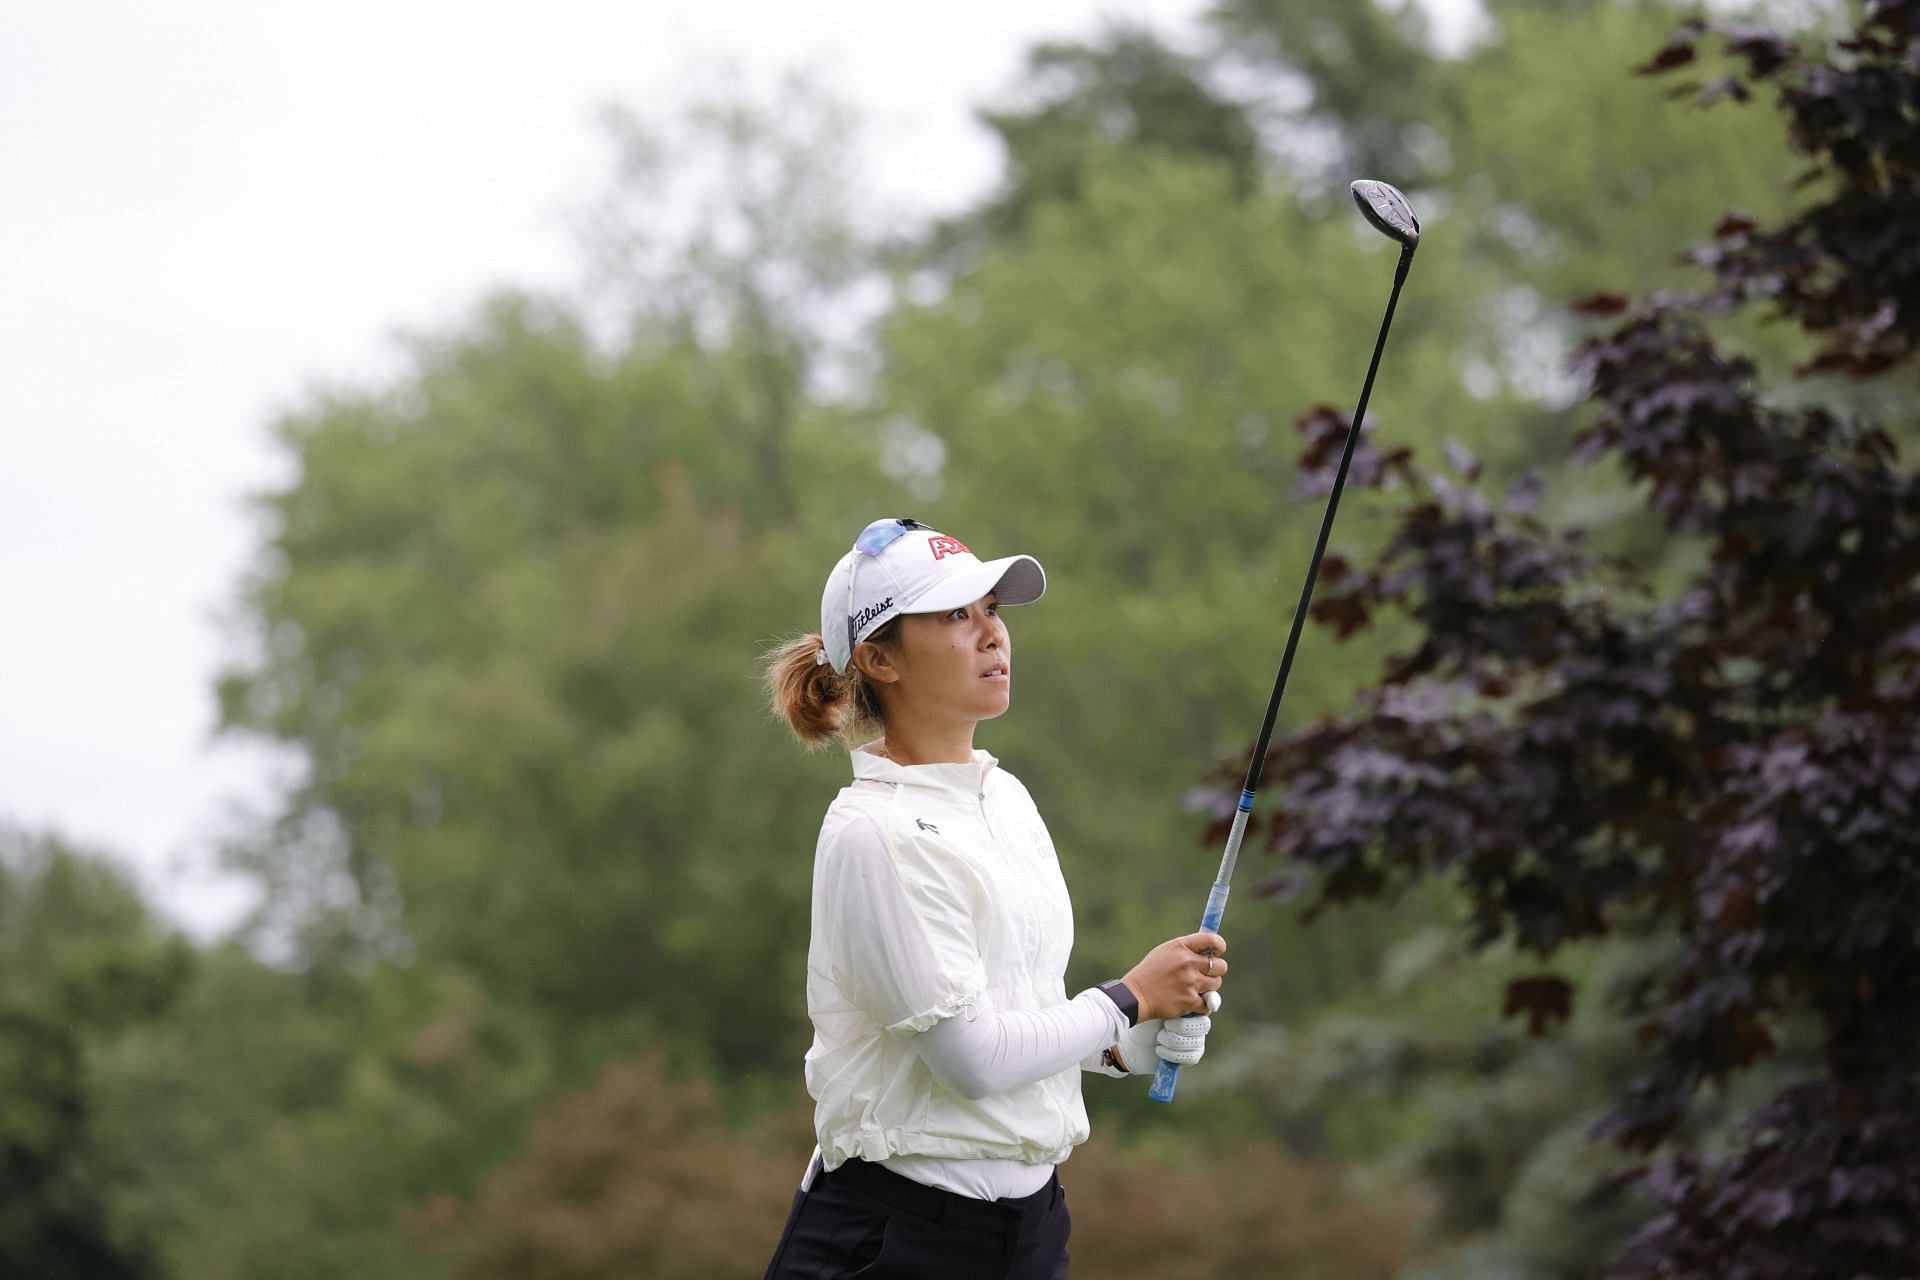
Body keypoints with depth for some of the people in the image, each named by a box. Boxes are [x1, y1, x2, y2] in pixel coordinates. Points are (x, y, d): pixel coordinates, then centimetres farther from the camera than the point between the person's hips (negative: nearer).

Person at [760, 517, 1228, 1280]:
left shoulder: (1006, 797, 11)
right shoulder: (875, 833, -15)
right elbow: (973, 1056, -19)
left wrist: (1128, 1045, 1)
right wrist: (1131, 999, -7)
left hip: (1026, 1216, 8)